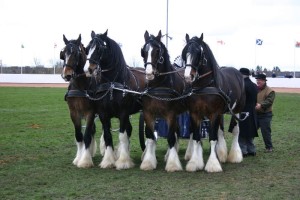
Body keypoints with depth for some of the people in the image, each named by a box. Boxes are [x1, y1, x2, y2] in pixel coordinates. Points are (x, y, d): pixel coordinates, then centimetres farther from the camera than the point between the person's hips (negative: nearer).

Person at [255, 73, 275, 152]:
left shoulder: (270, 91, -6)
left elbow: (269, 101, -19)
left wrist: (261, 105, -35)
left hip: (265, 115, -5)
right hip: (255, 114, 5)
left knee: (266, 132, -1)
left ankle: (269, 147, 12)